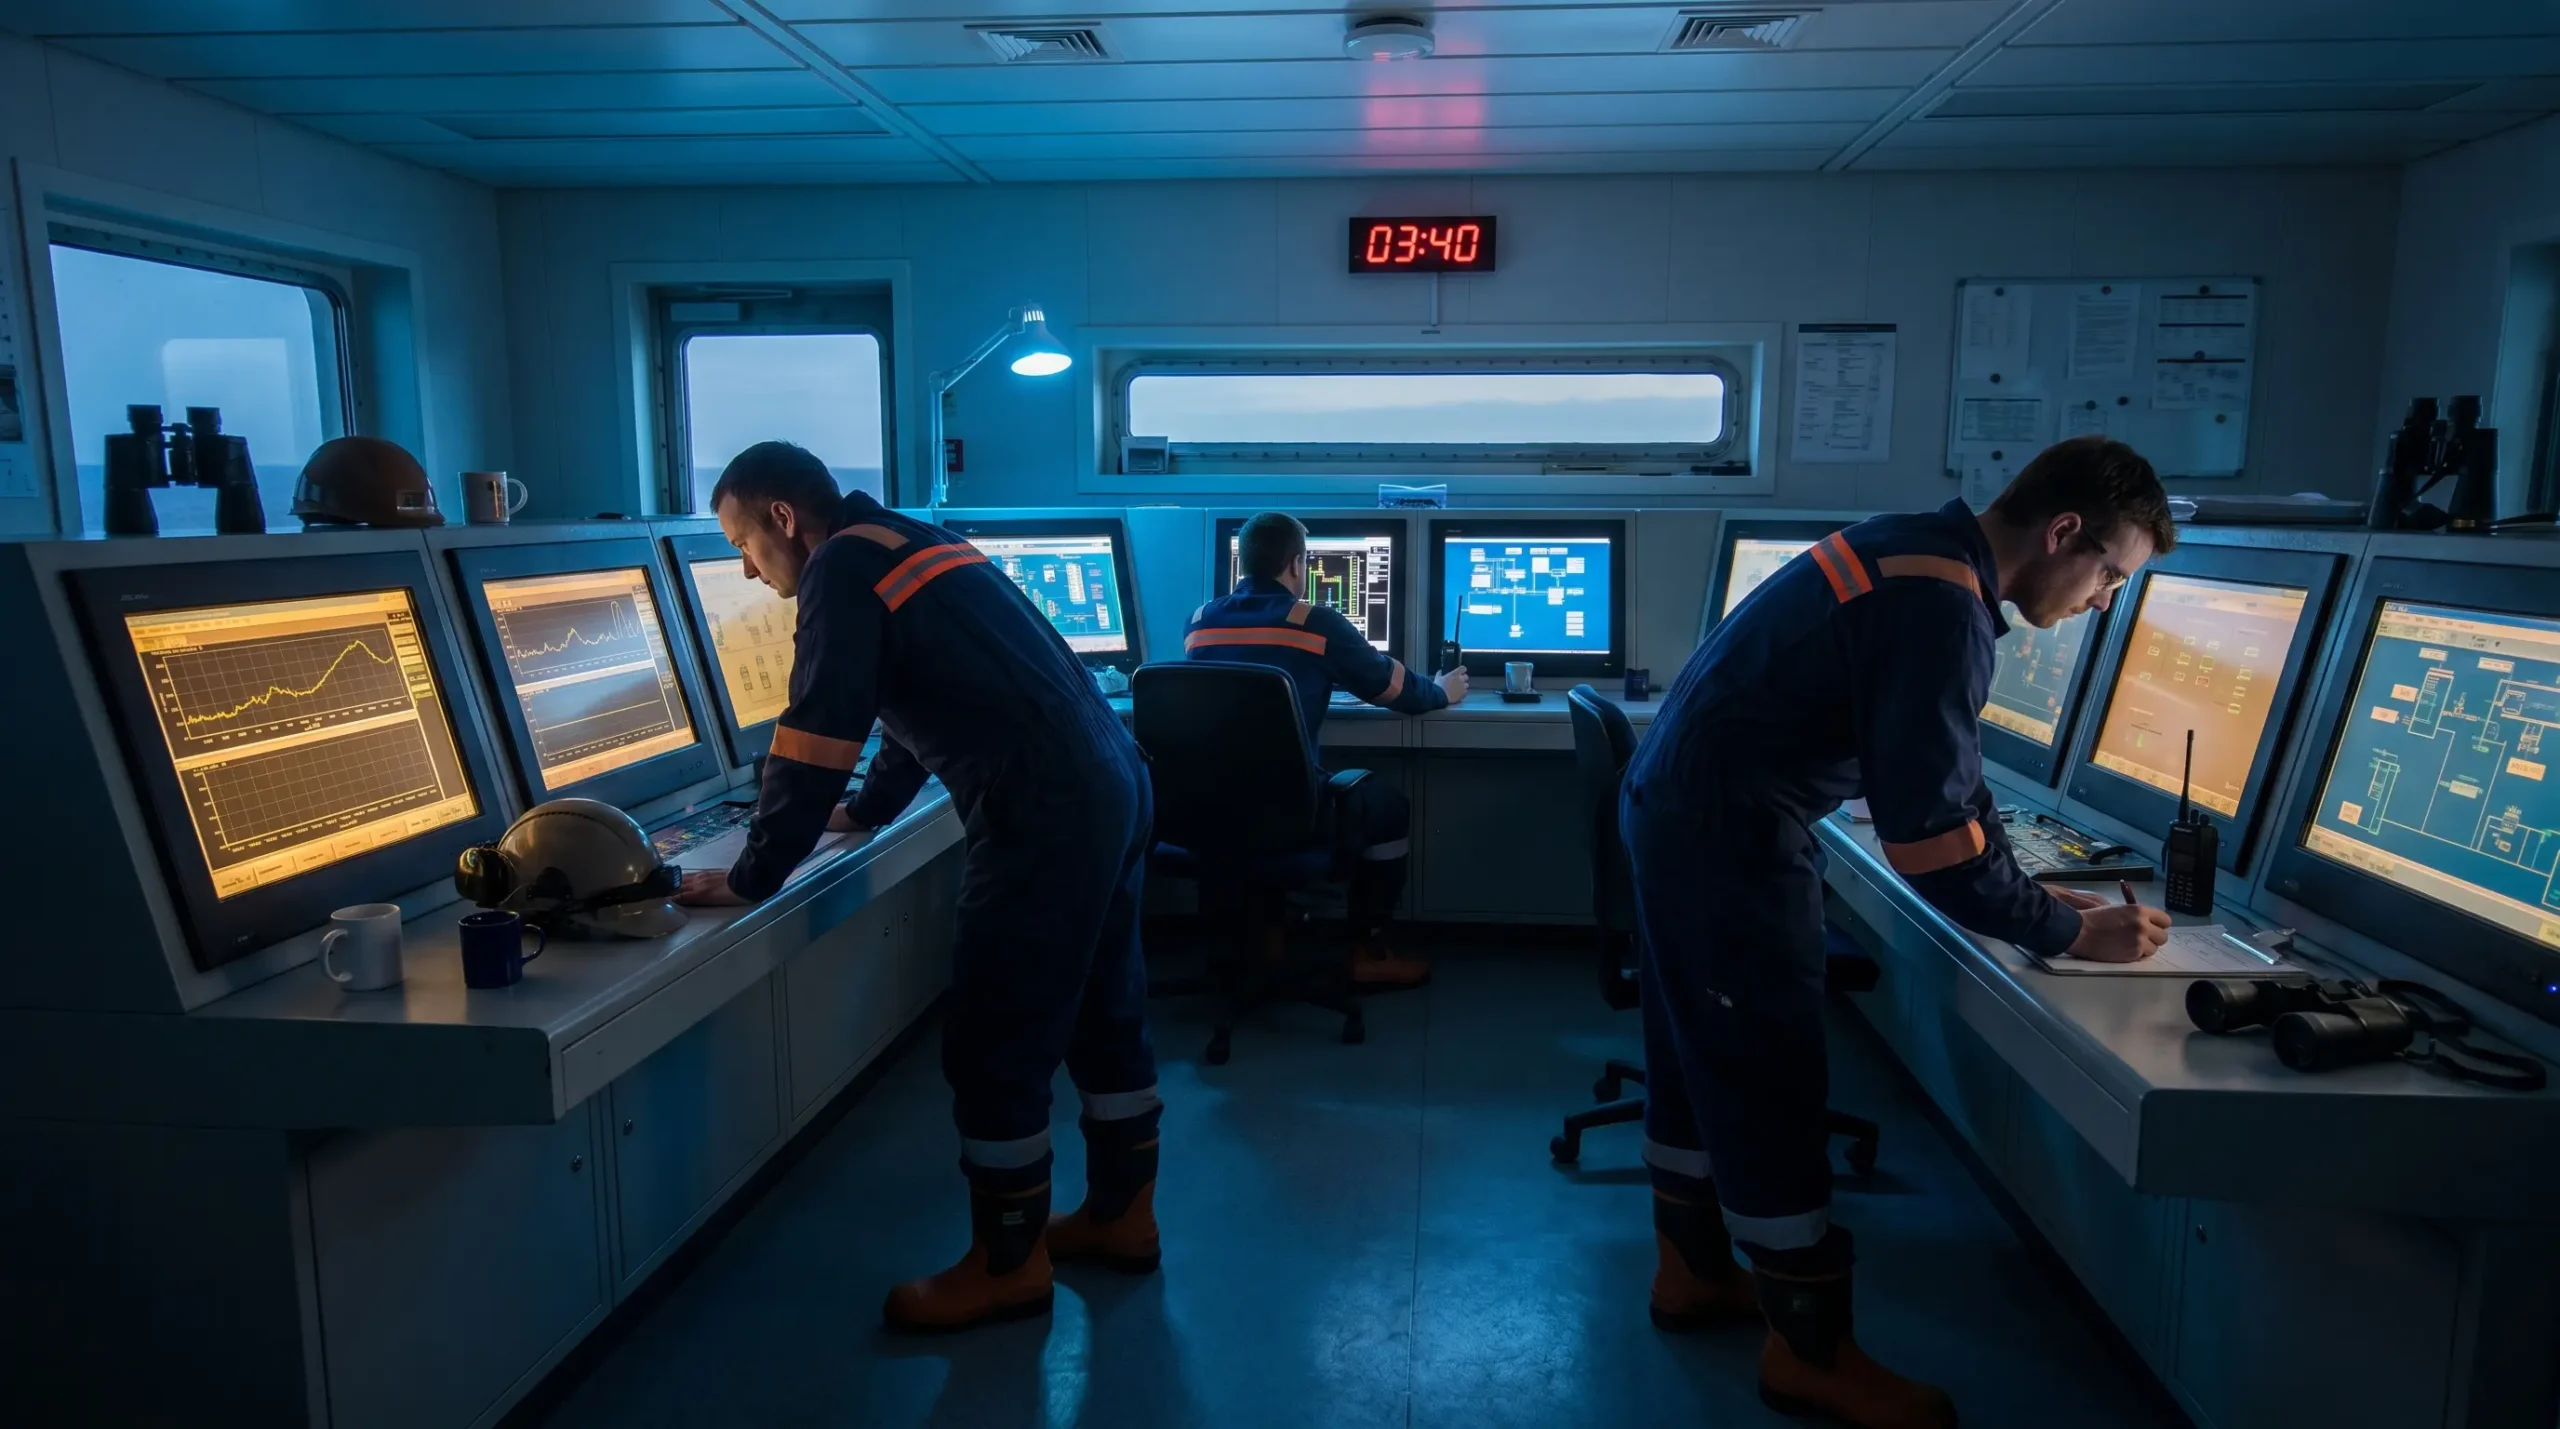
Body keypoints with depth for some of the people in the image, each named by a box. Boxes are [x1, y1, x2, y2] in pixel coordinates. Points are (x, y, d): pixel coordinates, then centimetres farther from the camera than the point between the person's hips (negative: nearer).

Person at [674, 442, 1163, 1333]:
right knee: (1103, 1013, 19)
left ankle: (1008, 1265, 16)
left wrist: (752, 878, -4)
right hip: (1113, 786, 10)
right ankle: (1121, 1213, 33)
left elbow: (815, 736, -13)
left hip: (1047, 817, -10)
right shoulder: (907, 545, 22)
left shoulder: (843, 566, -7)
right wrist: (865, 813, 43)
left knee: (996, 1047, 2)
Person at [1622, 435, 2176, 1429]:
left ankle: (1693, 1273, 36)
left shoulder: (1921, 555, 9)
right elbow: (1933, 834, -22)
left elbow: (1937, 780, 16)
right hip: (1728, 834, -10)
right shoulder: (1940, 604, -22)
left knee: (1704, 1058, 20)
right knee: (1771, 1081, 1)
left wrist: (2035, 897, 13)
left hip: (1683, 807, 10)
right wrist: (2068, 931, -9)